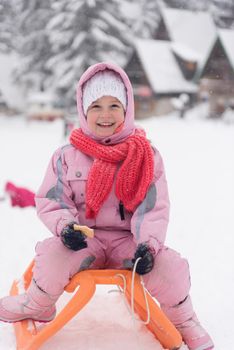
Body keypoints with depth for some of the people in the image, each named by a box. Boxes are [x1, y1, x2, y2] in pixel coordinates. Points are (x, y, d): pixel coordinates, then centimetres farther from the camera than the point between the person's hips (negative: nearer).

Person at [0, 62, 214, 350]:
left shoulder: (146, 156, 0)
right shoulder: (68, 156, 1)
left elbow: (154, 207, -5)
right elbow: (50, 200, 2)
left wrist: (148, 244, -22)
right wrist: (64, 226, -20)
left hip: (129, 240, 0)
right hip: (85, 240, 0)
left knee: (170, 266, -27)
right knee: (54, 254, -31)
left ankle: (184, 321, 6)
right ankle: (36, 306, 3)